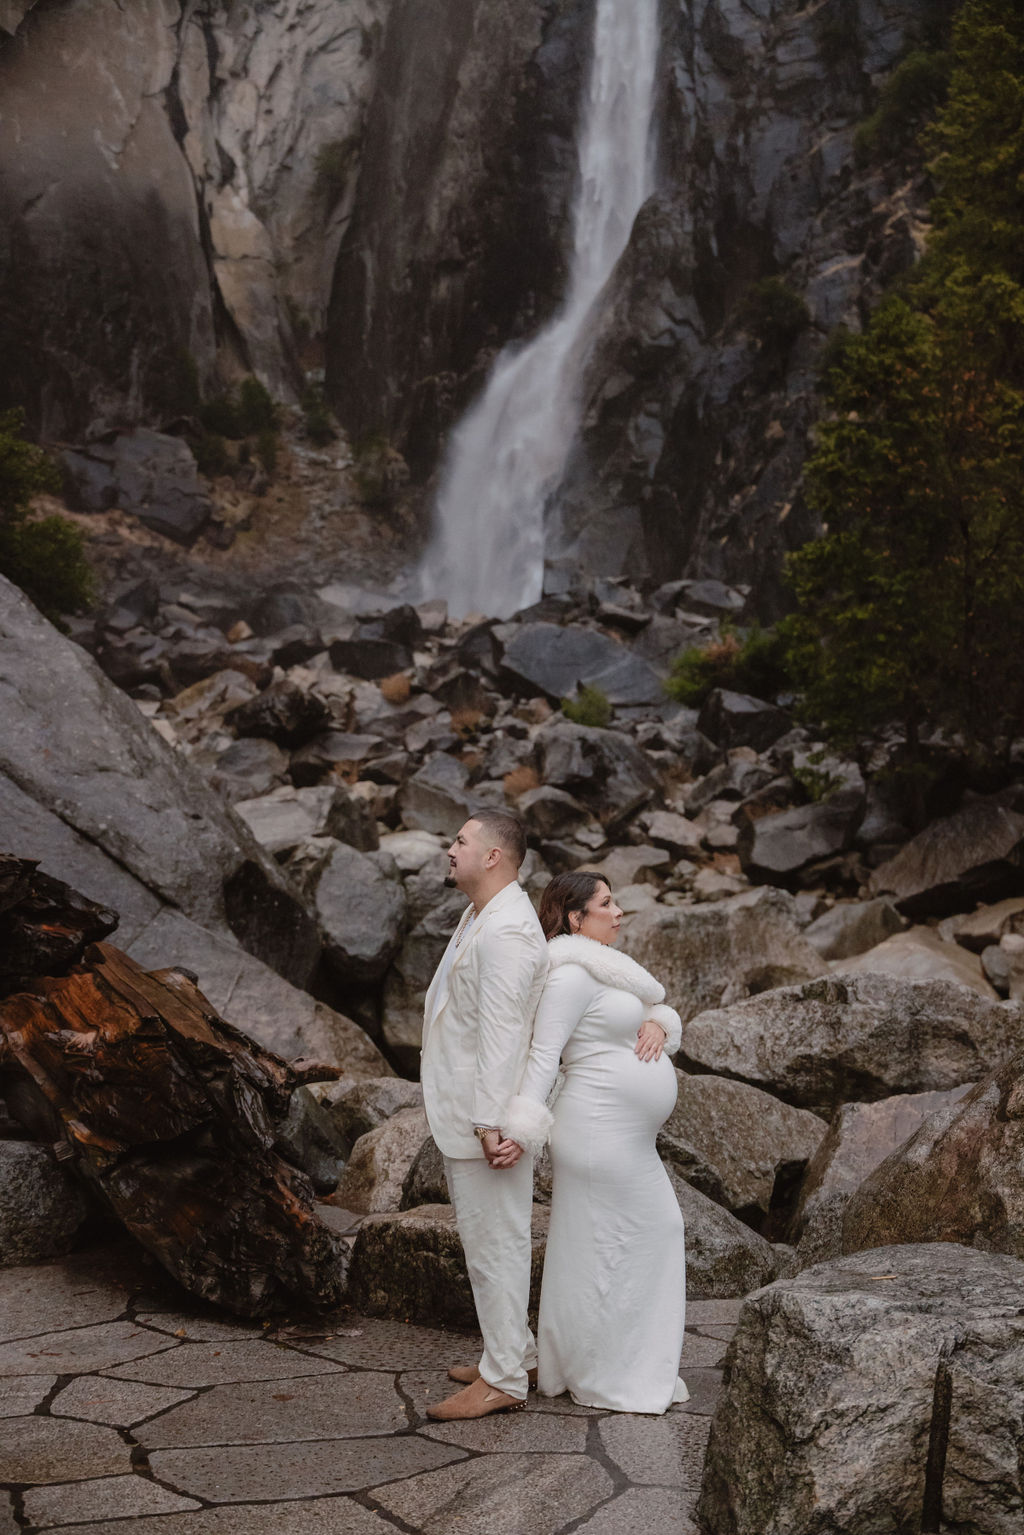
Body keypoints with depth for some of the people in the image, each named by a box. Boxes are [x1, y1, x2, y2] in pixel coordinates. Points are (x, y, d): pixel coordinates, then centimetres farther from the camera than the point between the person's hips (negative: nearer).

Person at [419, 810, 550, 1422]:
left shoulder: (505, 933, -21)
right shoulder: (481, 917, 13)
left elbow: (502, 1033, -25)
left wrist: (491, 1124, -27)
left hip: (486, 1122, -11)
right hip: (462, 1116, 11)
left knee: (494, 1243, -2)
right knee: (487, 1239, 19)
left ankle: (503, 1379, 8)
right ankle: (516, 1353, 32)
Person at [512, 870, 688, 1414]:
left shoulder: (600, 969, 16)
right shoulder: (572, 974, -15)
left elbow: (662, 1012, 17)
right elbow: (543, 1053, -22)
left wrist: (657, 1023, -6)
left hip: (627, 1138, 11)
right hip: (600, 1132, -11)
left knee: (658, 1232, 17)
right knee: (604, 1246, -2)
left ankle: (638, 1363, 29)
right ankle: (603, 1380, 11)